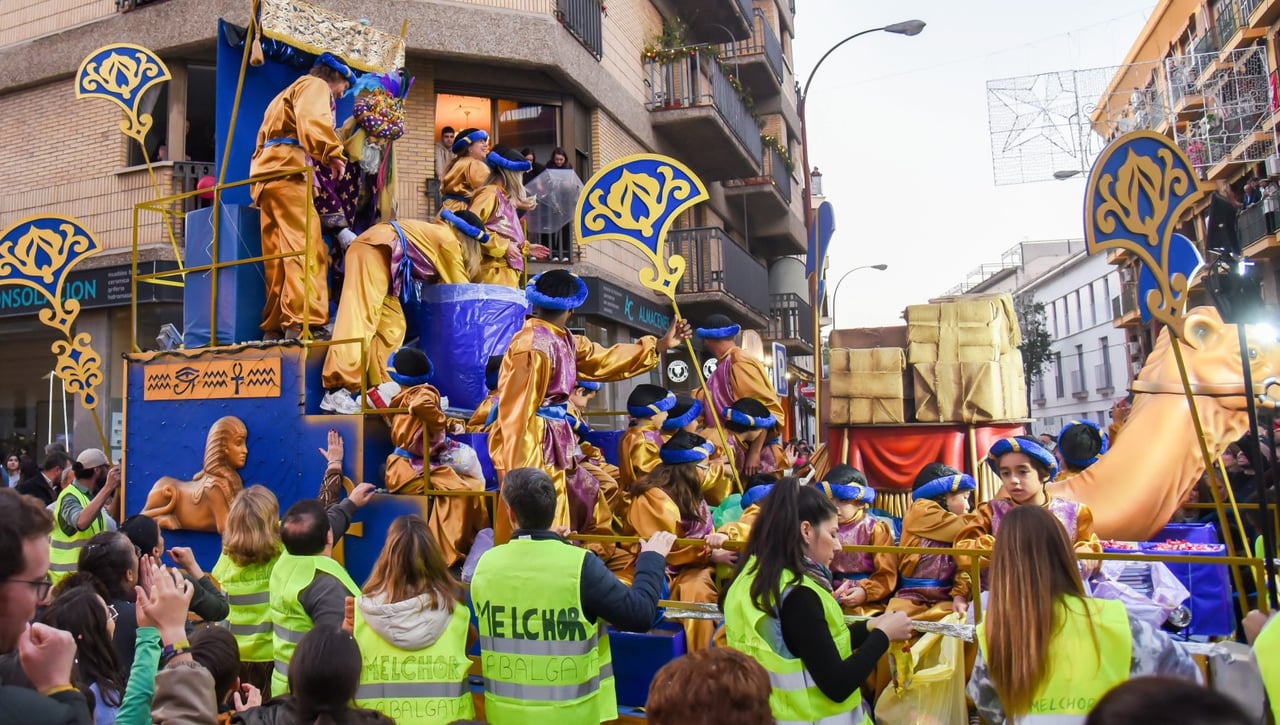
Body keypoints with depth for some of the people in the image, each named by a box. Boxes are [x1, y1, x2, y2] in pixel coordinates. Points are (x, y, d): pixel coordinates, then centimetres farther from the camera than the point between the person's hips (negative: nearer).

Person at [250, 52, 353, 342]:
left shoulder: (289, 92, 36)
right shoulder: (315, 85, 7)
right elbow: (313, 122, -16)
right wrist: (332, 154, -19)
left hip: (267, 172, 10)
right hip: (288, 170, -10)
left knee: (278, 257, 5)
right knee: (306, 249, -20)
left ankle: (274, 328, 3)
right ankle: (303, 325, -31)